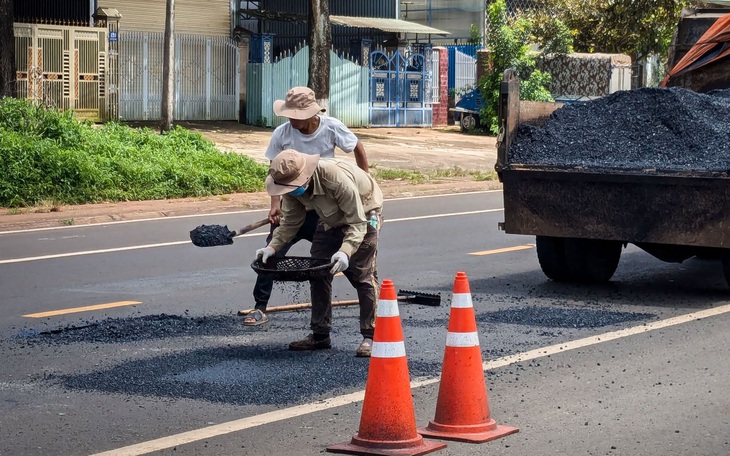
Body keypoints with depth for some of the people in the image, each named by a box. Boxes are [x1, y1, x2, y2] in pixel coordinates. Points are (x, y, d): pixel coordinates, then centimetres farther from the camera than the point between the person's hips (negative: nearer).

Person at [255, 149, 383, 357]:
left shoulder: (338, 179, -41)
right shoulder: (292, 186, -22)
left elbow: (357, 224, -36)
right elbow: (290, 222, -9)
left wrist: (345, 251, -51)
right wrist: (272, 247, -24)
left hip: (363, 215, -7)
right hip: (331, 220, 7)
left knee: (363, 275, -12)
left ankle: (370, 336, -6)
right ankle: (320, 334, 10)